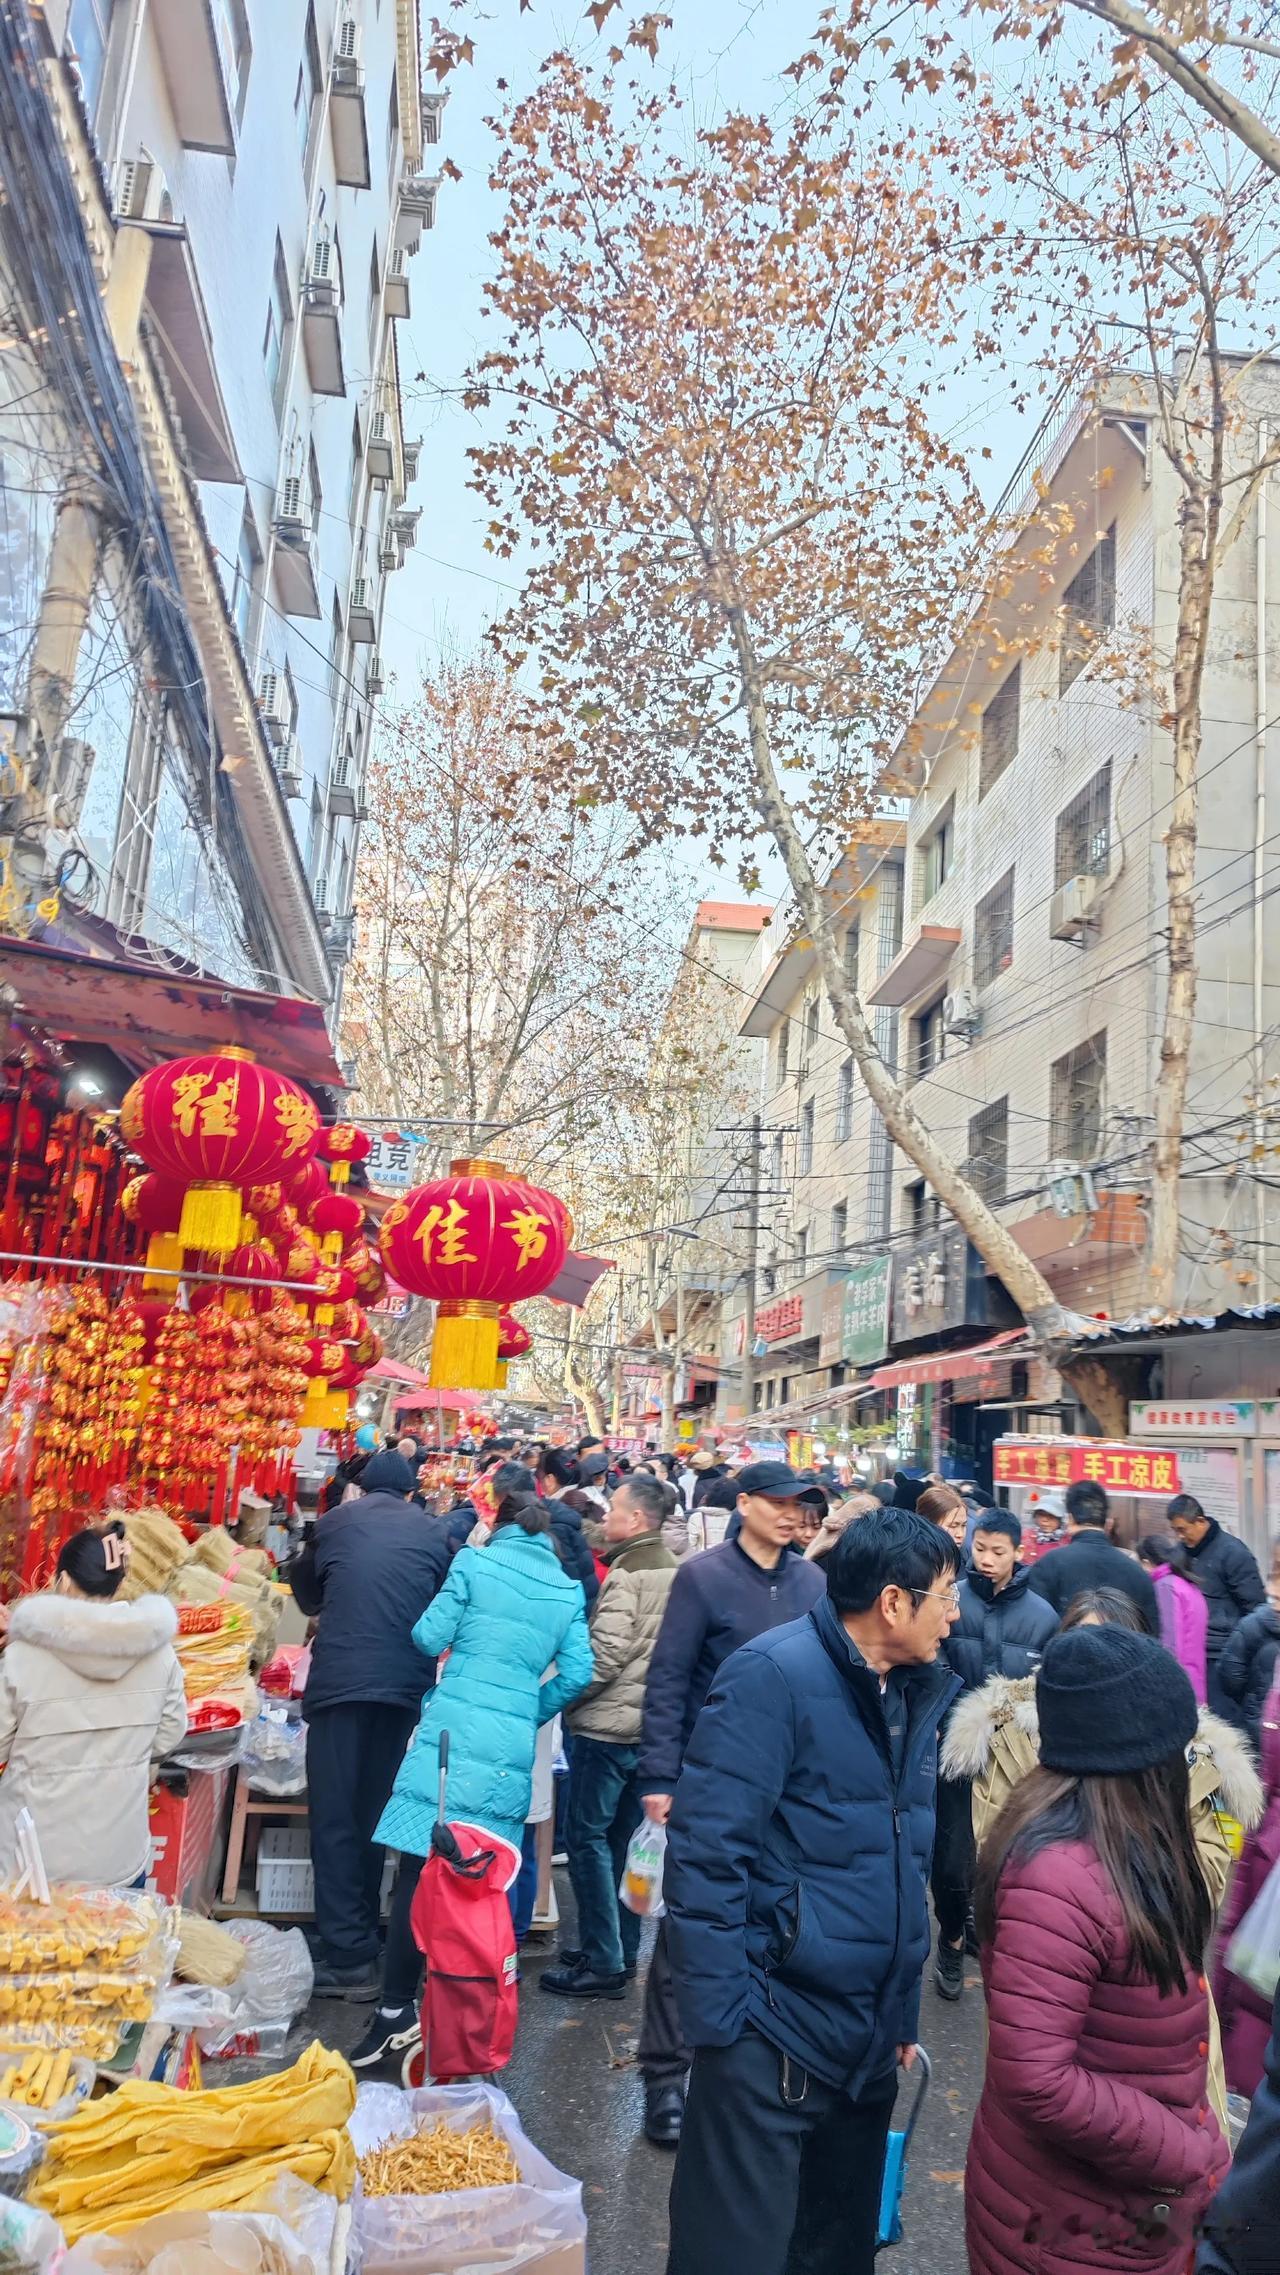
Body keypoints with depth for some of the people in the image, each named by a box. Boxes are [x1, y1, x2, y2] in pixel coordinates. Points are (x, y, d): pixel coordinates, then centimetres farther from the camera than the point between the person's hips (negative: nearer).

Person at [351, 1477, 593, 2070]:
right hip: (513, 1748, 4)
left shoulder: (476, 1561, 2)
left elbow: (429, 1638, 0)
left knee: (418, 1869, -1)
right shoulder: (568, 1589, 11)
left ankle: (397, 2010, -3)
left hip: (453, 1731, -3)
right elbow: (576, 1674, 6)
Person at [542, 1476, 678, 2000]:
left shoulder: (626, 1574, -17)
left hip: (608, 1725, -8)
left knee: (587, 1839, 0)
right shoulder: (676, 1572, 7)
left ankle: (603, 1963, 2)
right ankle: (622, 1949, 25)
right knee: (625, 1838, 16)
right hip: (651, 1725, 8)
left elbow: (604, 1656, -21)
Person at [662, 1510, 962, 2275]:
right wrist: (722, 2017, -20)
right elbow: (706, 1851, -20)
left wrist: (903, 2010, 14)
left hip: (870, 2037, 8)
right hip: (775, 2033, -8)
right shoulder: (774, 1675, -19)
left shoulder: (916, 1691, 6)